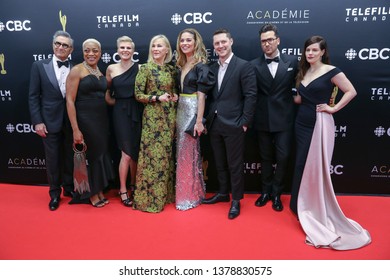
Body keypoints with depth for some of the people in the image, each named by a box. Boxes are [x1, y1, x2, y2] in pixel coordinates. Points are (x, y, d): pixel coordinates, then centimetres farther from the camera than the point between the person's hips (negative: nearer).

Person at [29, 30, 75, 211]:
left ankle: (69, 187, 32)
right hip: (50, 121, -1)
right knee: (52, 159, 9)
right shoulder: (39, 66, 1)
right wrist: (37, 121, -8)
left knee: (70, 157, 13)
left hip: (71, 121, 1)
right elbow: (33, 96, -1)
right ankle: (55, 193, 25)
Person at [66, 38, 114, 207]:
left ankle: (99, 190, 31)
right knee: (89, 155, 6)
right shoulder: (76, 70, -9)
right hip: (84, 120, -6)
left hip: (102, 119, 6)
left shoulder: (100, 73, 10)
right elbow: (70, 101, -14)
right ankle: (91, 194, 24)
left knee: (100, 153, 13)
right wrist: (75, 129, -19)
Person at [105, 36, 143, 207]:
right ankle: (123, 191, 11)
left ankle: (133, 186, 29)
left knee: (136, 152, 10)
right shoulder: (111, 69, 4)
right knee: (127, 153, -4)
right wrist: (116, 103, 1)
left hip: (137, 112, 1)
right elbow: (107, 92, 12)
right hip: (120, 112, -1)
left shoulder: (140, 68, 1)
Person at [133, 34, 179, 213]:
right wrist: (158, 98, -18)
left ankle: (165, 193, 25)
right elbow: (138, 95, -7)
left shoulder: (172, 69, 9)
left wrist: (175, 97, -1)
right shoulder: (145, 68, -5)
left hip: (170, 115, 5)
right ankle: (149, 196, 10)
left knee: (167, 153, 11)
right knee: (152, 153, -3)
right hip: (152, 116, -5)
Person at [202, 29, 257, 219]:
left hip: (233, 125, -6)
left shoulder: (244, 66, -7)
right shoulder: (212, 68, 12)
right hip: (214, 124, 6)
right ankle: (223, 193, 33)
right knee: (220, 163, 16)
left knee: (235, 164, 5)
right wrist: (208, 119, 8)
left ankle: (236, 200, 20)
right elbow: (211, 96, 14)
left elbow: (250, 95, -11)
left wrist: (245, 122, -13)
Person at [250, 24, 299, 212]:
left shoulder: (292, 61, 2)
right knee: (266, 158, 12)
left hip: (284, 119, 0)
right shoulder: (254, 65, 0)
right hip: (262, 120, 1)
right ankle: (266, 192, 28)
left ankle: (276, 194, 20)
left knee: (282, 157, 2)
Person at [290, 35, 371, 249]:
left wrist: (333, 108, -14)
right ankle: (299, 204, 23)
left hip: (320, 124, -6)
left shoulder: (331, 71, -8)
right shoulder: (304, 71, 11)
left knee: (316, 166, 0)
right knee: (301, 164, 9)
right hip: (302, 123, 6)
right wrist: (296, 98, 3)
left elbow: (351, 91, -11)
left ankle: (315, 207, 17)